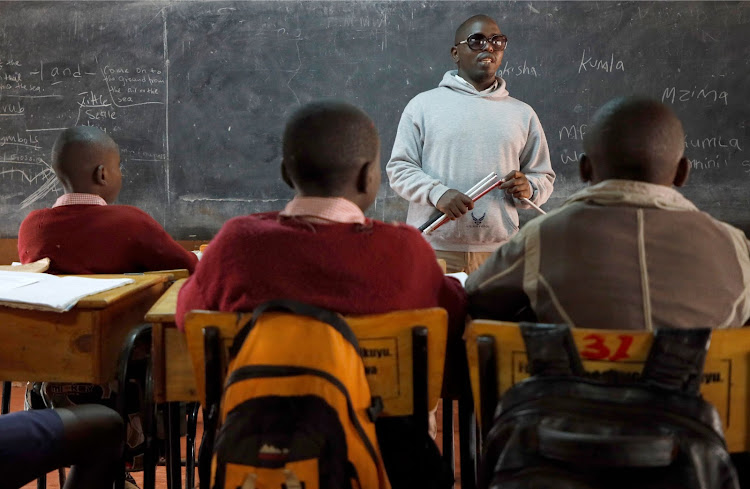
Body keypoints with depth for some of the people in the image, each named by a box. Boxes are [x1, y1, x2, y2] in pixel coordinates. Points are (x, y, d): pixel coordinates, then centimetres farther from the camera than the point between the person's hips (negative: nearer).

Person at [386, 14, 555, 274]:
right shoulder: (423, 105, 5)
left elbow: (544, 177, 16)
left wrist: (528, 189, -7)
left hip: (499, 252, 2)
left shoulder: (523, 114, 13)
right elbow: (399, 167, 1)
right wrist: (437, 193, -16)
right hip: (433, 249, -2)